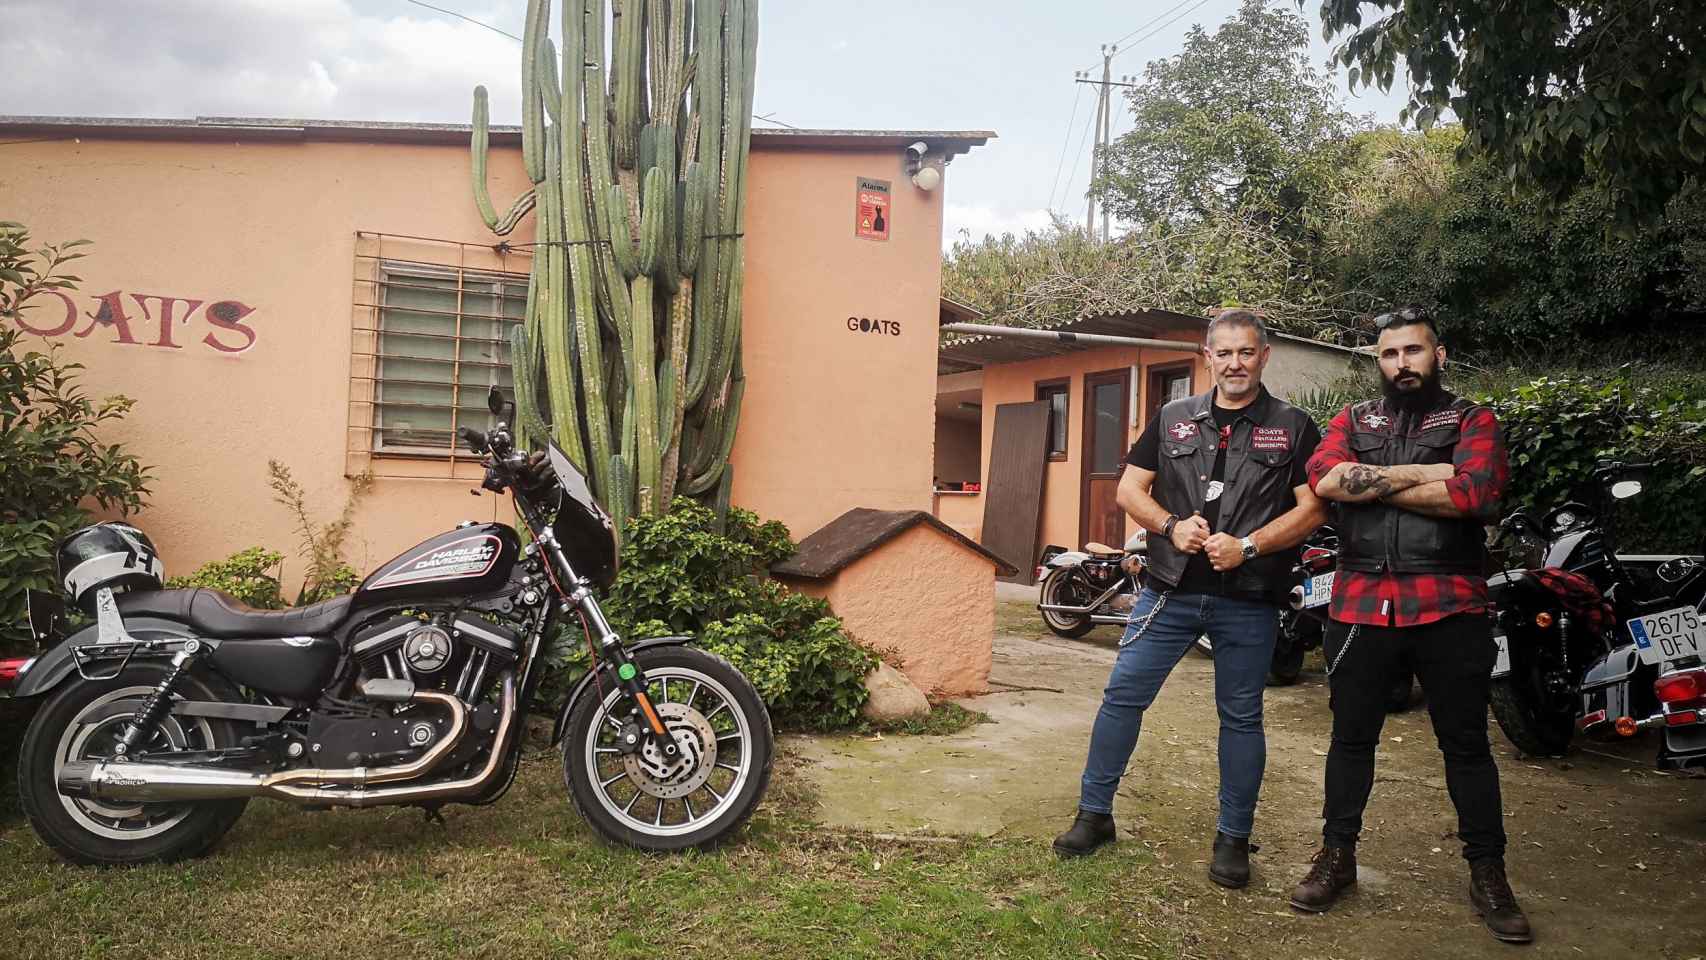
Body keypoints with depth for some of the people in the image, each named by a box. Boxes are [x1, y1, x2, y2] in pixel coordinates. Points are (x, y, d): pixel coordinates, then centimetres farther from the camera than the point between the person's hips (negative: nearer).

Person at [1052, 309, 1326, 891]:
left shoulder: (1293, 428, 3)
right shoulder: (1173, 419, 9)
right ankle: (1094, 814, 15)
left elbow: (1312, 509, -4)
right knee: (1122, 696, 1)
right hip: (1170, 590, 2)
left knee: (1241, 717, 8)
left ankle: (1234, 838, 22)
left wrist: (1248, 546, -17)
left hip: (1247, 600, -2)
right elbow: (1130, 489, 8)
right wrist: (1171, 526, -11)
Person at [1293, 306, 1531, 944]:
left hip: (1449, 604, -1)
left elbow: (1473, 492, -14)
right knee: (1351, 737, 12)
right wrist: (1420, 474, -12)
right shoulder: (1353, 421, 13)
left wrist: (1371, 483, -9)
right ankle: (1337, 855, 25)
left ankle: (1487, 872, 22)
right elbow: (1324, 477, -9)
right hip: (1361, 602, 2)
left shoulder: (1472, 421, 6)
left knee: (1466, 744, 8)